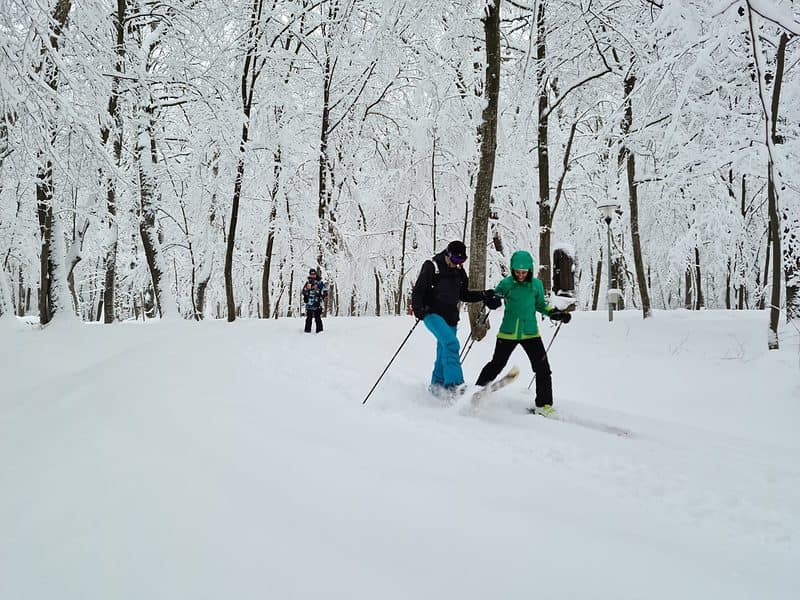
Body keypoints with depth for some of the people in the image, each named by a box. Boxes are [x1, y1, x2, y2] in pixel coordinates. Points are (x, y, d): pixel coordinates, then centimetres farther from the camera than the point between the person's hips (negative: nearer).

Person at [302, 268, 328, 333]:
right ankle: (307, 330, 9)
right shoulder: (308, 283, 10)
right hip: (309, 303, 1)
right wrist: (307, 288, -14)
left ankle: (319, 330, 1)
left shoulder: (320, 283, 7)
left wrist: (325, 297, -8)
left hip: (317, 304, -1)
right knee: (309, 318, 3)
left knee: (318, 317, -3)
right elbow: (304, 292, 5)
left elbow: (324, 291, 9)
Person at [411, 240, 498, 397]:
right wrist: (418, 309, -26)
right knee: (451, 343, -26)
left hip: (450, 318, 6)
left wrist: (484, 295, 8)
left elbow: (463, 295, 22)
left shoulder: (460, 272, 11)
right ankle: (454, 383, -31)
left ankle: (437, 386, 26)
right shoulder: (431, 267, -7)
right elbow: (418, 290, -9)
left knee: (444, 352, 9)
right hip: (432, 313, -6)